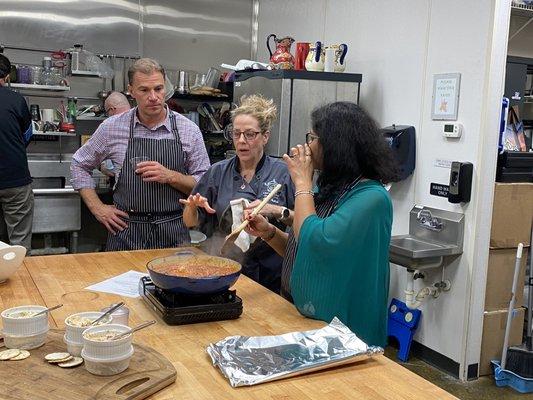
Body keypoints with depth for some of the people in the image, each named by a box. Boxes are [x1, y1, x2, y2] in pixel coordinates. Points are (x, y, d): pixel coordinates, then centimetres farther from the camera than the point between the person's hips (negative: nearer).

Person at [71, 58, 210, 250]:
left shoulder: (189, 130, -3)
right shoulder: (112, 127, 0)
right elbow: (79, 165, 12)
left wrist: (170, 176, -16)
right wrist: (97, 208, 3)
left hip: (173, 234, 0)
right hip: (125, 232, 1)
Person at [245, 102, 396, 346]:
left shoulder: (371, 197, -20)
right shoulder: (332, 188, 5)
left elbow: (315, 243, -30)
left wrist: (302, 182, -19)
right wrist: (268, 232, -5)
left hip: (337, 324, -8)